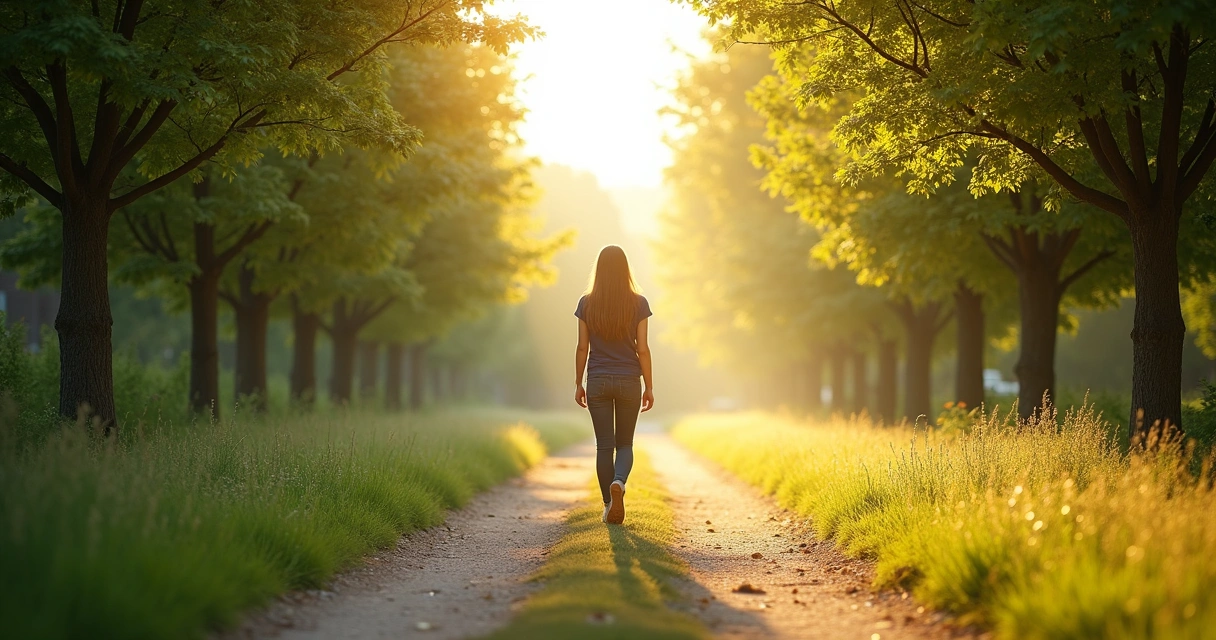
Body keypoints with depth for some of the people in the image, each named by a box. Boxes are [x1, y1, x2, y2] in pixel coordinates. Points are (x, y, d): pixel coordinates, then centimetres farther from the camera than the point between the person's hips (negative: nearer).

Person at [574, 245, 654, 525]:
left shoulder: (587, 303, -3)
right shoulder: (638, 303, -5)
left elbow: (582, 348, -1)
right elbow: (642, 349, -5)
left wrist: (578, 384, 8)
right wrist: (649, 386, 2)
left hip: (598, 381, 0)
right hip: (629, 381, 0)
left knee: (604, 446, 7)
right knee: (625, 444, 11)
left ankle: (610, 506, 7)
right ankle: (619, 482, -19)